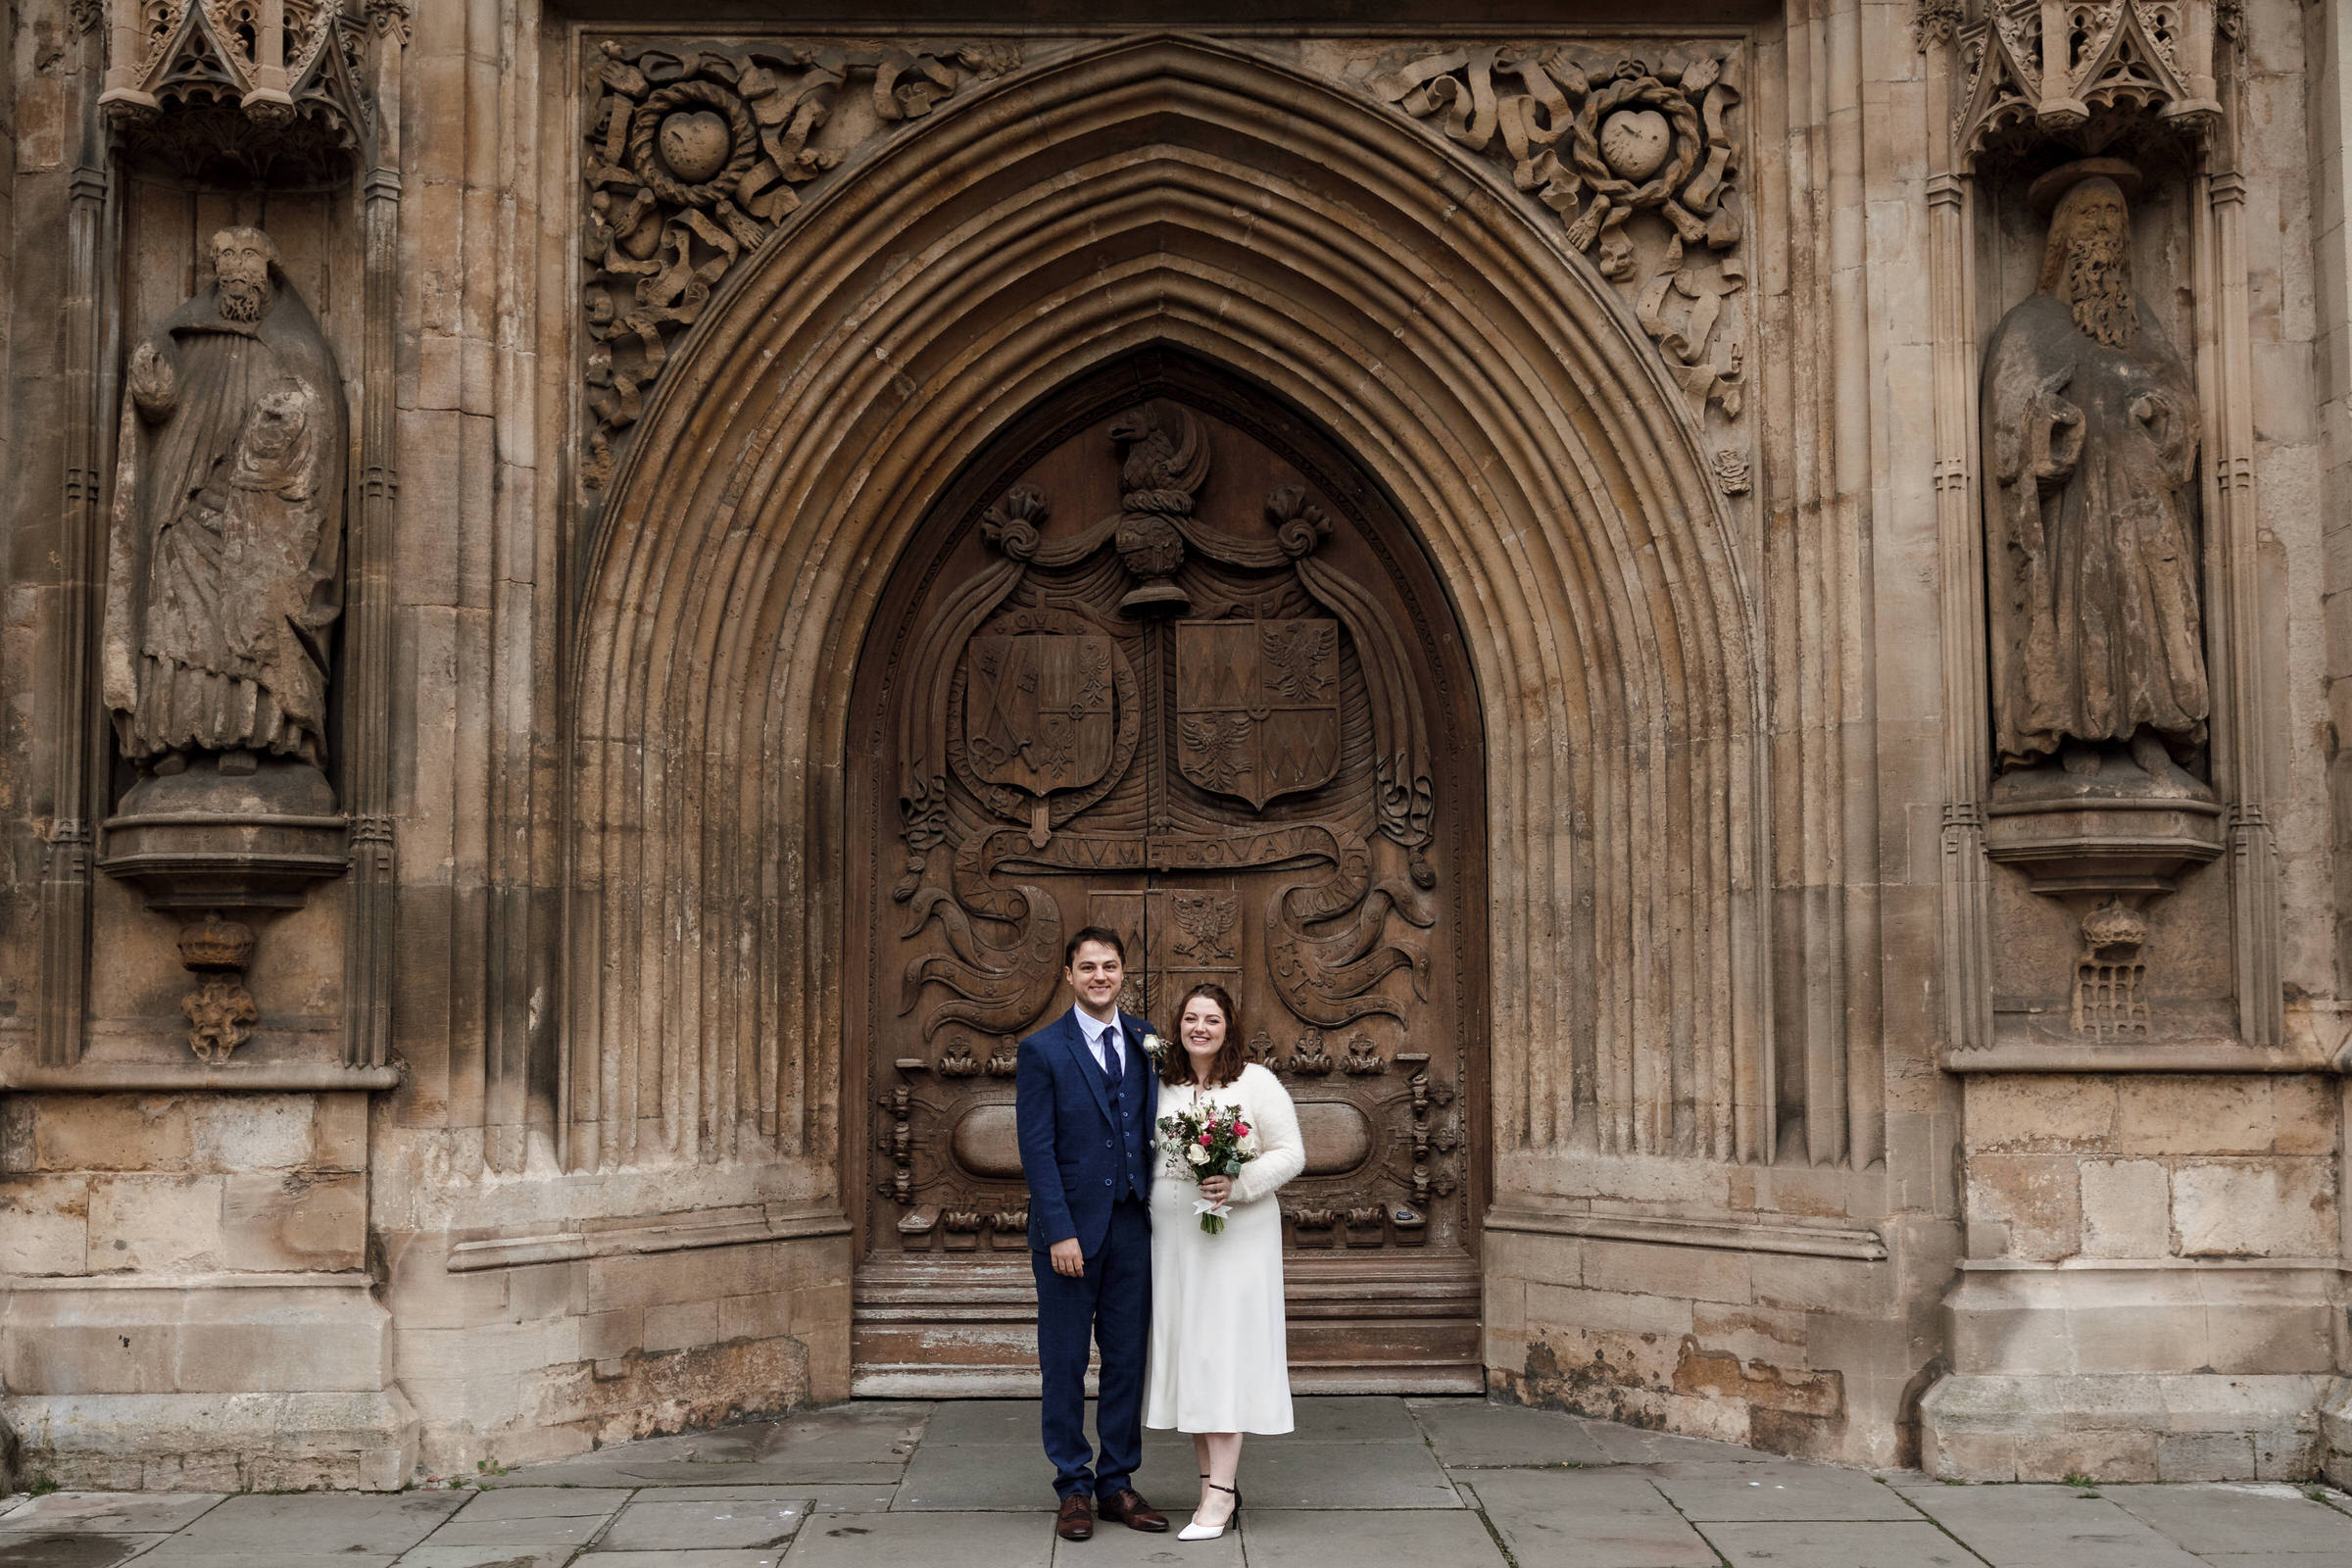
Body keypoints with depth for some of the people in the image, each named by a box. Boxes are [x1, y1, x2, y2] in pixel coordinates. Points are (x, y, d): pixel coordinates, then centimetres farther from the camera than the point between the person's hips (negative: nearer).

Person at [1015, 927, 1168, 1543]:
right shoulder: (1042, 1050, -4)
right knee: (1065, 1362, 4)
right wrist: (1060, 1232, -14)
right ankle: (1073, 1487, 14)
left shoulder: (1146, 1042, 8)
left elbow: (1158, 1128, 9)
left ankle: (1117, 1483, 19)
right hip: (1071, 1226, -4)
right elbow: (1037, 1148, -8)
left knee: (1127, 1359, 8)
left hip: (1133, 1225, 4)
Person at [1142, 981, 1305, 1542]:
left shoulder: (1256, 1083, -4)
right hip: (1172, 1237, 5)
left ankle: (1221, 1491, -6)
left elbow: (1291, 1153, -4)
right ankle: (1214, 1480, 15)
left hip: (1237, 1237, -5)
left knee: (1223, 1352, -7)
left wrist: (1238, 1185, -18)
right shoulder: (1161, 1084, 8)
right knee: (1184, 1352, 6)